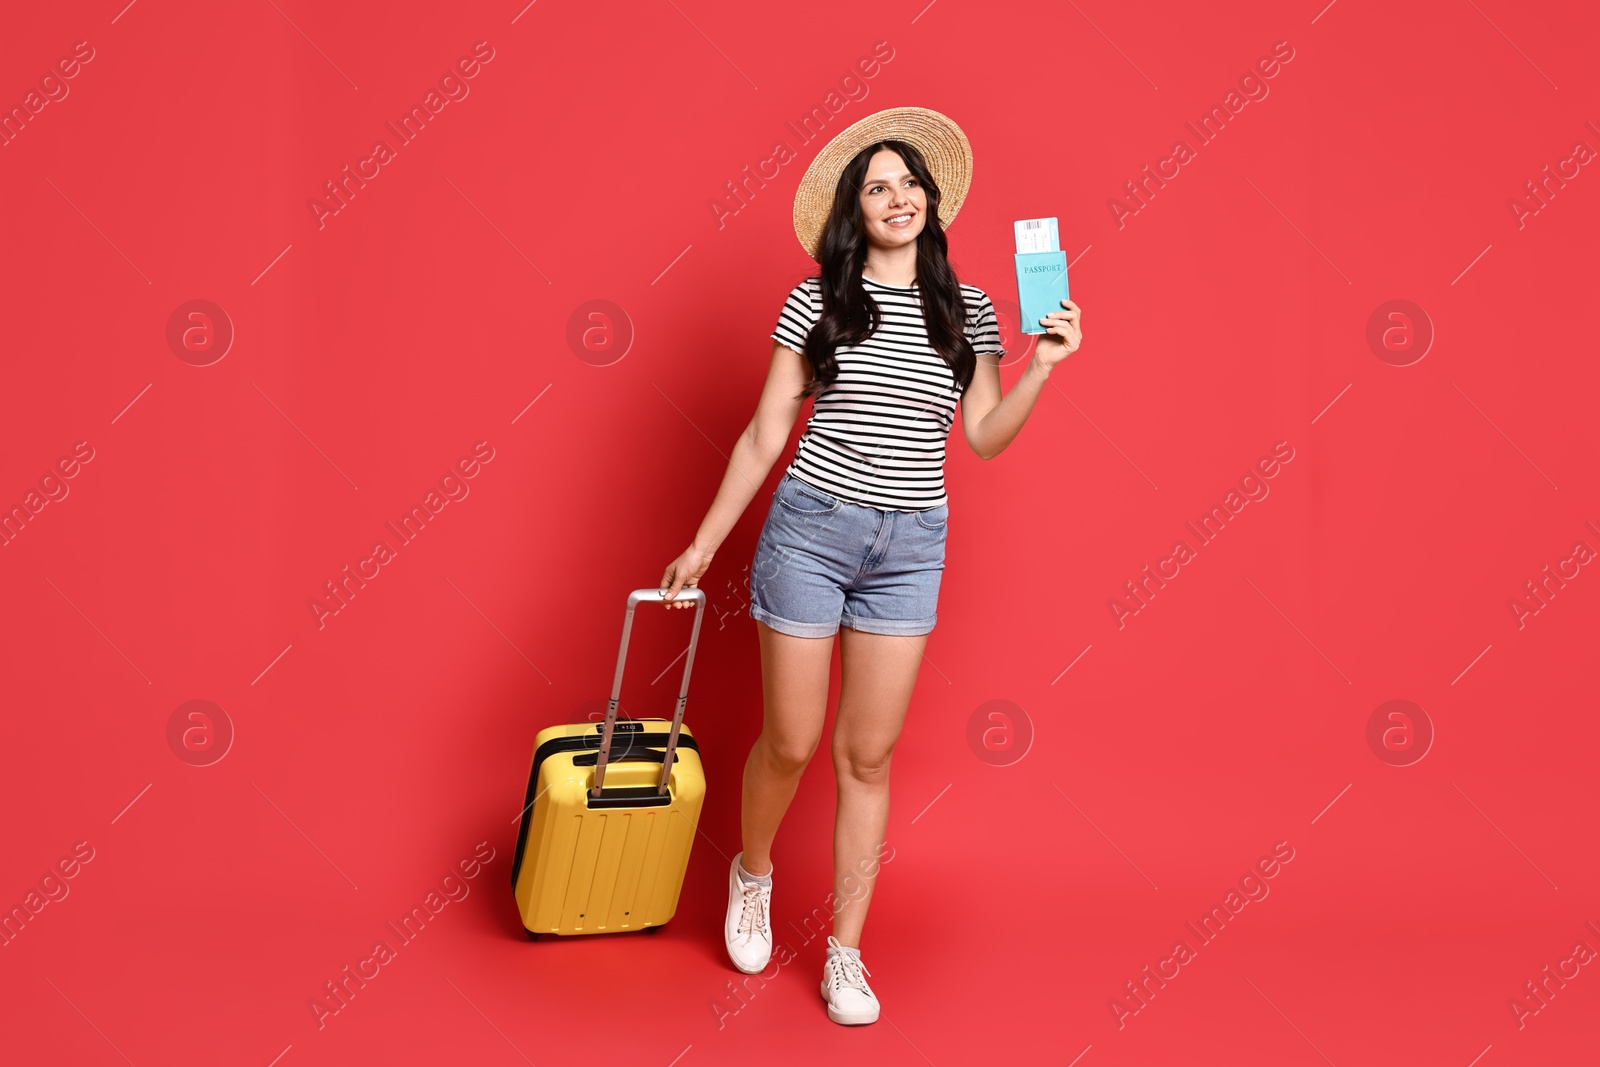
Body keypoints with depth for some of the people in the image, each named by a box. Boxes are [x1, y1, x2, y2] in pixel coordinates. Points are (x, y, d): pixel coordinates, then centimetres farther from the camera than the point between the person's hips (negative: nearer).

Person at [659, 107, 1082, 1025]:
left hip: (911, 546, 2)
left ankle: (846, 952, 17)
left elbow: (987, 438, 5)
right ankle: (753, 871, 37)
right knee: (791, 743, 5)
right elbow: (765, 435, 2)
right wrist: (706, 542, 3)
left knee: (869, 756, 6)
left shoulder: (968, 309, 5)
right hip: (811, 527, -2)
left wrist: (1043, 365, -9)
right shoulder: (817, 300, -1)